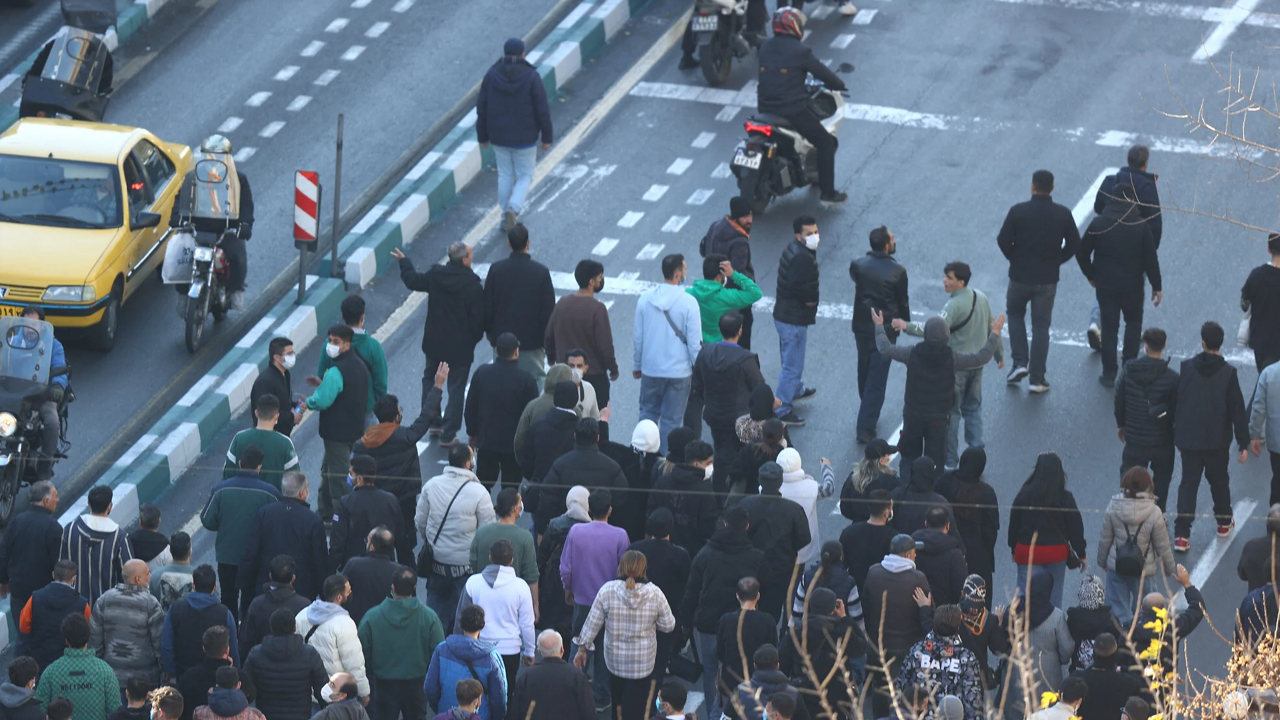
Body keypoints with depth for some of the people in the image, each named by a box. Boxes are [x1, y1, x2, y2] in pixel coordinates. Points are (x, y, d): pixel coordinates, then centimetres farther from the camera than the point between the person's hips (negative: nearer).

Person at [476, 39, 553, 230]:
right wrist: (547, 137, 0)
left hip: (499, 137, 3)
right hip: (524, 138, -3)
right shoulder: (531, 77, -16)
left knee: (505, 176, 18)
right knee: (525, 176, 11)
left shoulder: (492, 75, -8)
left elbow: (481, 108, -2)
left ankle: (506, 216, 24)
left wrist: (482, 135, 10)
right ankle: (514, 208, -13)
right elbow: (542, 110, -12)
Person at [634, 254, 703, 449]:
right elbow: (695, 342, -12)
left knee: (648, 412, 19)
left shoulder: (645, 299, -4)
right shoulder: (688, 303, -15)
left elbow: (638, 337, 3)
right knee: (671, 419, 7)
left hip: (651, 369, 3)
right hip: (679, 371, -3)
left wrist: (636, 366, 16)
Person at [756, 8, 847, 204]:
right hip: (793, 111, -6)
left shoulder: (765, 48, 6)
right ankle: (828, 193, 5)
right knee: (825, 142, 8)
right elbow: (821, 72, -6)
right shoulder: (799, 51, -13)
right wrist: (839, 85, 15)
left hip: (765, 108, 6)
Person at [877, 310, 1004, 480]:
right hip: (939, 419, -2)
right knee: (935, 460, 7)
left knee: (909, 458, 17)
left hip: (913, 416, 2)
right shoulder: (952, 358, -16)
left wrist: (879, 326, 19)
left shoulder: (912, 354, -13)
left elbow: (885, 348, 1)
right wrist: (995, 334, 9)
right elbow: (982, 357, -5)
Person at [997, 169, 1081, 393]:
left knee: (1015, 315, 24)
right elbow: (1074, 244, -2)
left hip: (1020, 276, -1)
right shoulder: (1063, 215, -6)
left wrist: (1015, 259, 7)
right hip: (1048, 279, 1)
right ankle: (1037, 379, 9)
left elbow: (1003, 240, -11)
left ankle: (1020, 362, 10)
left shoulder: (1018, 211, -12)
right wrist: (1055, 261, 12)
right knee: (1041, 326, 9)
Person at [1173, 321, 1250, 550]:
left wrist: (1176, 431, 13)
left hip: (1189, 438, 1)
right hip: (1218, 440, -1)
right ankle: (1224, 522, 39)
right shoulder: (1228, 372, -13)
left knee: (1188, 483, 6)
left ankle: (1181, 534, -1)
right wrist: (1244, 443, -4)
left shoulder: (1187, 368, -9)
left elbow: (1176, 402, 0)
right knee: (1219, 480, 20)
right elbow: (1237, 410, -11)